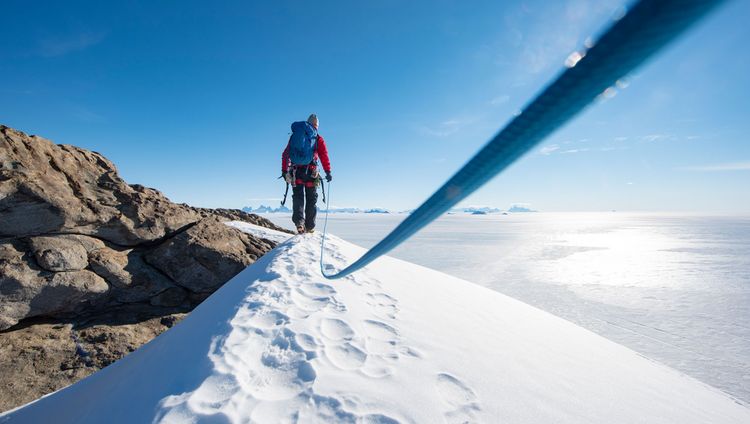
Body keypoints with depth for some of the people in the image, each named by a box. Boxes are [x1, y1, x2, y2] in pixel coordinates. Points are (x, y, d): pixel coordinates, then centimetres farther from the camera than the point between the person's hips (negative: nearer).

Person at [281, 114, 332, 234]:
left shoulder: (295, 136, 15)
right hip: (311, 172, -2)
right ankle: (310, 226, 8)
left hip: (296, 172, 2)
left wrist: (284, 171, 12)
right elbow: (324, 156, -4)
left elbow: (285, 154, 11)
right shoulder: (318, 139, 6)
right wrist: (328, 172, -4)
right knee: (311, 199, 8)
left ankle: (299, 222, -15)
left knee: (297, 197, 6)